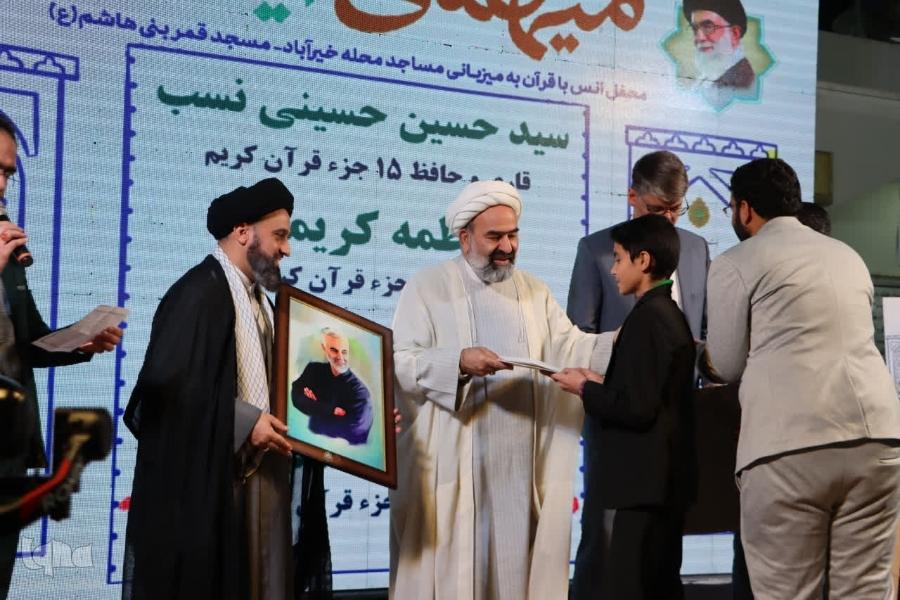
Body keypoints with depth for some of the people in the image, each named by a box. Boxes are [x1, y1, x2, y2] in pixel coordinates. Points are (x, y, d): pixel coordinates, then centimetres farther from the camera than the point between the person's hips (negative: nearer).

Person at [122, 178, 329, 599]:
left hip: (256, 473, 9)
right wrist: (244, 421, -20)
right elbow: (168, 380, -21)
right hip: (207, 478, -9)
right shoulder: (200, 291, -13)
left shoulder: (256, 296, 15)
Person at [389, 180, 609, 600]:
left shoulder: (533, 291, 14)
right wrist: (458, 361, -23)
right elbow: (400, 362, -9)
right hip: (451, 459, -4)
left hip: (520, 458, 4)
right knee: (451, 559, 0)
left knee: (514, 555, 6)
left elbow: (569, 347, 5)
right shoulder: (427, 288, -1)